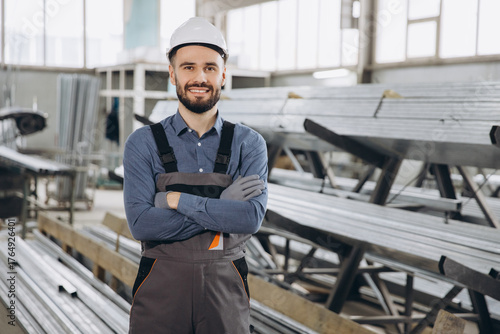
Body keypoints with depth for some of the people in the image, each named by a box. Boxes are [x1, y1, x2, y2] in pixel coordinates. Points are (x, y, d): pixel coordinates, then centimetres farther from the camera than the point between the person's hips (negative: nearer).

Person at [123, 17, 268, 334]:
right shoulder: (143, 144, -2)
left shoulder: (249, 144, 0)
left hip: (225, 286, 1)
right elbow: (141, 223, -13)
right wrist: (222, 207, -15)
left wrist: (176, 199, -16)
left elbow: (252, 218, -15)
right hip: (161, 286, 0)